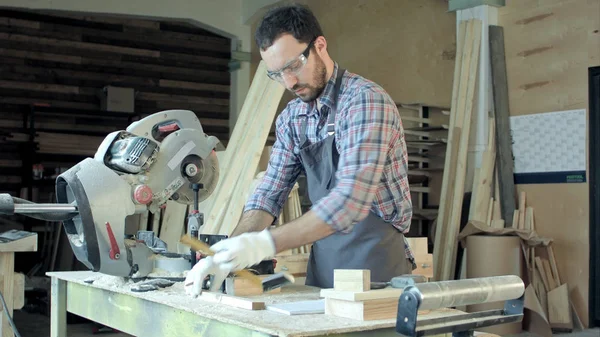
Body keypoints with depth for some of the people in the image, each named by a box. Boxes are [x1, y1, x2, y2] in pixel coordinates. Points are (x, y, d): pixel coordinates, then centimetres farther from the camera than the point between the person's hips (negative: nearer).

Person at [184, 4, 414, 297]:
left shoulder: (366, 101, -16)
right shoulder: (291, 118, 6)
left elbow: (351, 198, -27)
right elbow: (269, 193, 5)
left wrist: (266, 243, -31)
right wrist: (224, 256, -10)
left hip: (375, 266, -5)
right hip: (321, 269, 6)